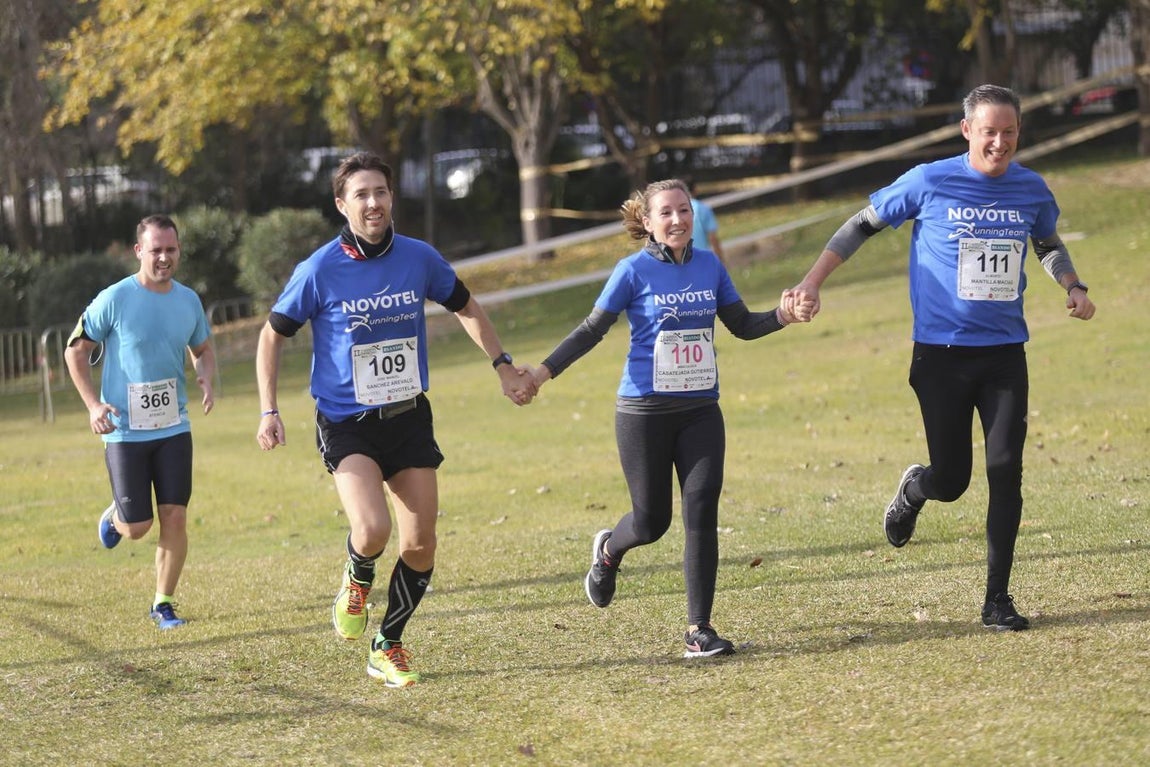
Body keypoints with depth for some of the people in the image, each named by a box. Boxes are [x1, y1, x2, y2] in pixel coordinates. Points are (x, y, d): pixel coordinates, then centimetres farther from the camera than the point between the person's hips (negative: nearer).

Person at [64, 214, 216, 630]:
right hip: (125, 431, -3)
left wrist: (206, 378, -4)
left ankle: (163, 603, 12)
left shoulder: (189, 300, 2)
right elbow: (76, 351, -3)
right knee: (137, 527, -1)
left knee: (175, 518, -3)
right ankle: (114, 515, 36)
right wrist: (93, 404, -13)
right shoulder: (114, 300, -11)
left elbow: (204, 349, 19)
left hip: (173, 427, 3)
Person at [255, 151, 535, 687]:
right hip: (346, 422, -4)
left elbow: (466, 308, 18)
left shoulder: (419, 258, -2)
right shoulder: (320, 271, -11)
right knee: (372, 530, -25)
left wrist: (503, 367, 16)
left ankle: (387, 647, 25)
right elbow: (273, 335, 1)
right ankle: (356, 581, 12)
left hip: (409, 417, 4)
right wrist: (269, 412, -6)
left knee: (420, 545, 3)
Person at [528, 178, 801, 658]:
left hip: (700, 410, 3)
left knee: (702, 514, -8)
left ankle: (699, 630, -2)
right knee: (652, 521, 3)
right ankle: (608, 551, 40)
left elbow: (742, 325, 13)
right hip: (645, 413, -3)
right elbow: (591, 330, -2)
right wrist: (543, 372, -9)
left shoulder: (709, 266, 4)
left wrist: (784, 315, -5)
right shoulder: (635, 271, -7)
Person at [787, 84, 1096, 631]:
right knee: (951, 479, 2)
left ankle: (997, 600, 5)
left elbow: (1049, 245, 24)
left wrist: (1073, 288, 5)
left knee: (1005, 473, -5)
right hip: (942, 353, -2)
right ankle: (913, 488, 41)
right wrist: (812, 283, -4)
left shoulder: (1032, 190, 3)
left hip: (1005, 354, 2)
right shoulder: (929, 182, -7)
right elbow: (862, 225, 3)